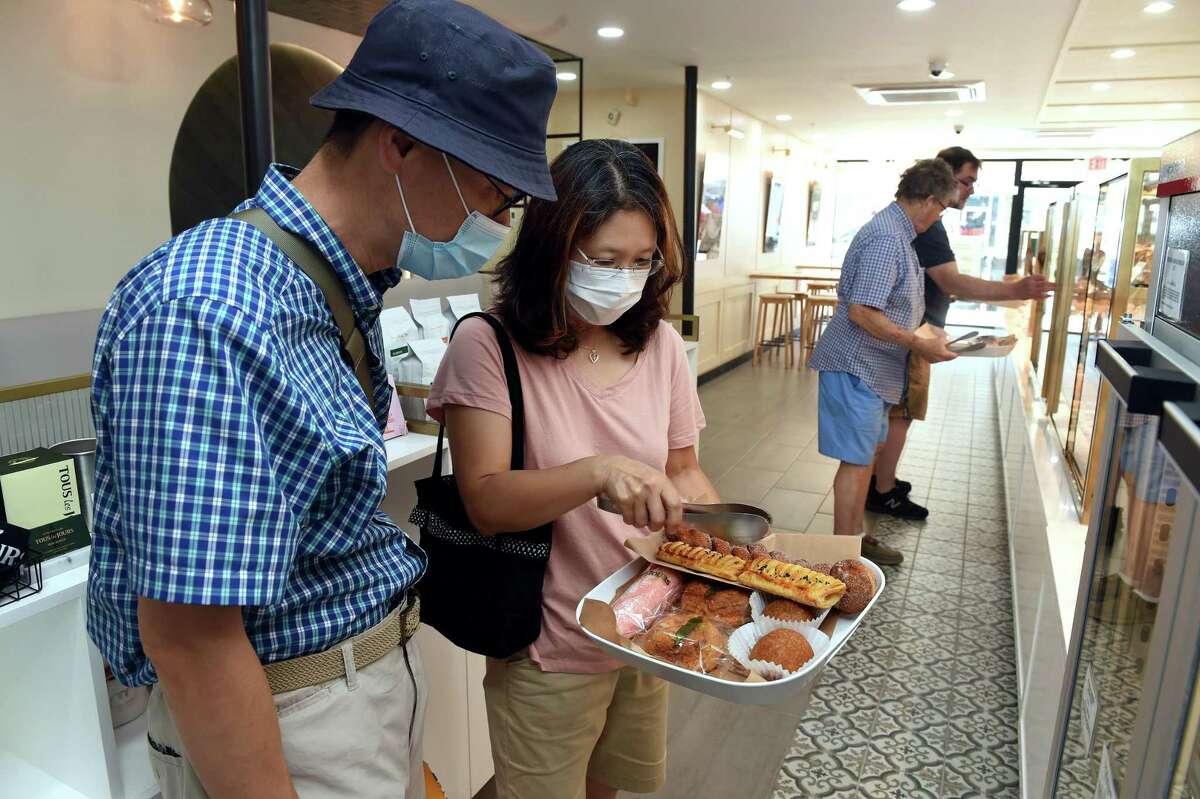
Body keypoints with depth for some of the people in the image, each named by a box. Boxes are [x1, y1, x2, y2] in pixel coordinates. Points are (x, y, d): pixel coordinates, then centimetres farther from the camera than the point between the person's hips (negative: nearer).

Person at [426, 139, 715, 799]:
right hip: (550, 648, -5)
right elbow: (486, 503, -22)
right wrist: (599, 472, -37)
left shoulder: (659, 343, -3)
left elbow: (680, 470, 6)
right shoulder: (488, 346, -18)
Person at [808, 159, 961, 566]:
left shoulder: (895, 231, 13)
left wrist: (921, 338, 19)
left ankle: (854, 539, 30)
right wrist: (920, 345, -19)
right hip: (858, 365, -11)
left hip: (870, 365, 11)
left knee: (867, 452, 17)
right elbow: (862, 312, -26)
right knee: (857, 461, -3)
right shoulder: (887, 239, -20)